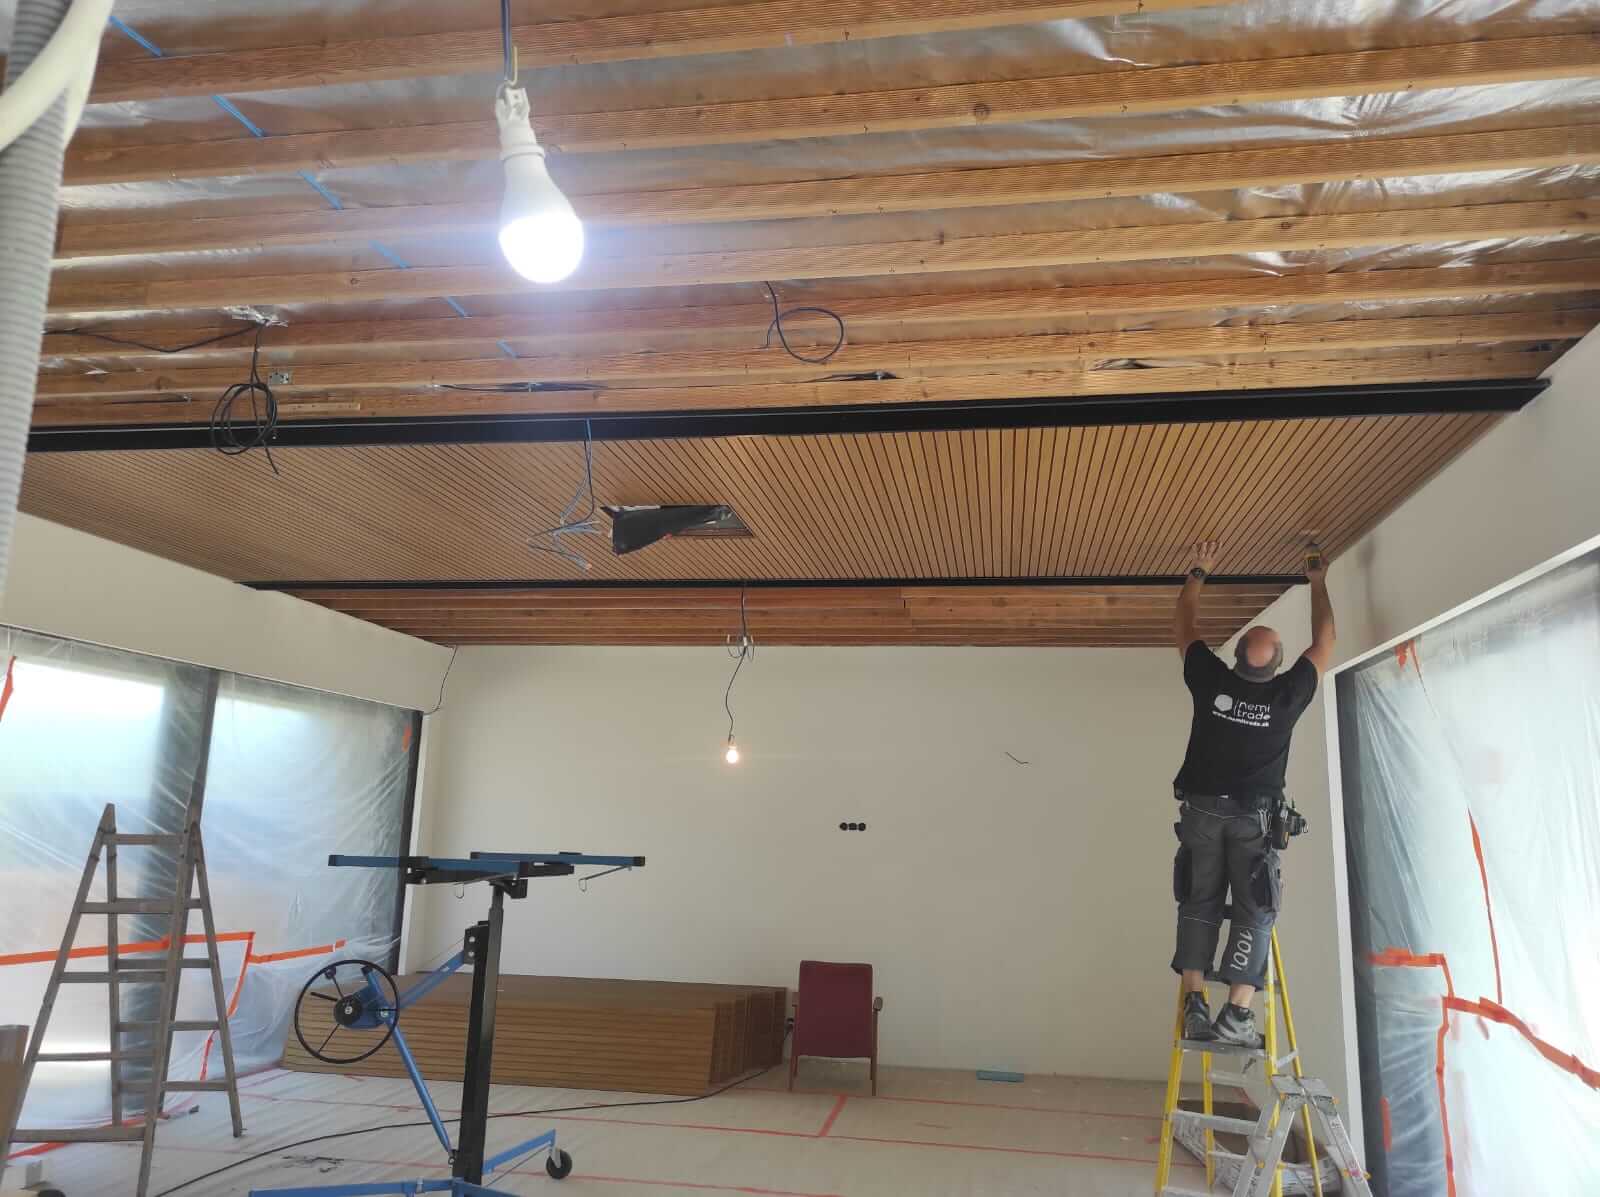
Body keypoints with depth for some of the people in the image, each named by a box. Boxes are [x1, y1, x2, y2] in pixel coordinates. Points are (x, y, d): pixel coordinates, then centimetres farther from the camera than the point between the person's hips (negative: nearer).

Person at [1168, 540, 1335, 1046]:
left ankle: (1195, 1006, -3)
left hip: (1202, 809, 1)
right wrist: (1318, 584, 22)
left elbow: (1182, 628, 12)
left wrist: (1198, 573, 21)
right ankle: (1236, 1014, -6)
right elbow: (1324, 644, 12)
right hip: (1254, 815, -1)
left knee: (1198, 904, 5)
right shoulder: (1287, 694, -5)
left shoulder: (1212, 681, -5)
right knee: (1253, 911, 2)